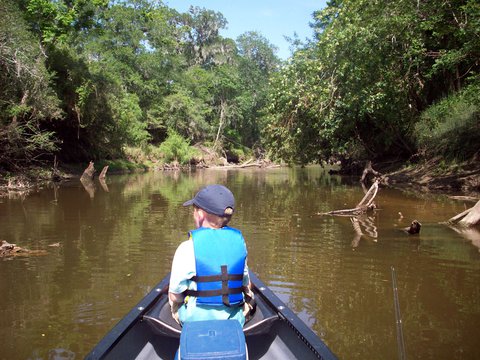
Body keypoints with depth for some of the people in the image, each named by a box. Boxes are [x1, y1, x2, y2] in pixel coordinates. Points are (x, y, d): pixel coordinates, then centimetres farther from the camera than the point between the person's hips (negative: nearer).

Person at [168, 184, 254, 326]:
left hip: (196, 319, -2)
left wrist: (176, 310, 10)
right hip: (235, 321, 2)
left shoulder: (187, 248, -18)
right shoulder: (238, 241, -6)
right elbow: (246, 284, 4)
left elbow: (174, 295, -11)